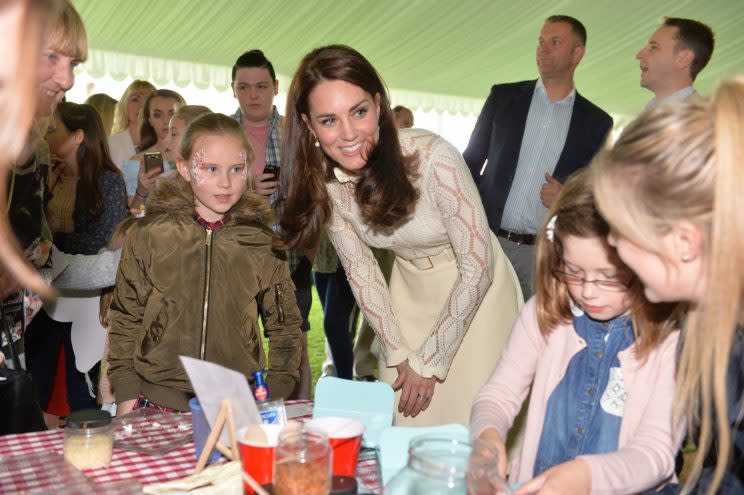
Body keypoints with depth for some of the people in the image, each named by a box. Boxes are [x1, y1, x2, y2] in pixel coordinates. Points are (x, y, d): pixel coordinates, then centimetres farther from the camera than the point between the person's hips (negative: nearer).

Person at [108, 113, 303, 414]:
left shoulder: (261, 242, 2)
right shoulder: (150, 234, -1)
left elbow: (284, 325, 9)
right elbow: (126, 318, 5)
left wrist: (275, 396, 2)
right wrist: (127, 397, 2)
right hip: (157, 400, 0)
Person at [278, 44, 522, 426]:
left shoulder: (432, 157, -28)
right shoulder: (322, 179, -14)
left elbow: (478, 269, -22)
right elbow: (361, 270, -3)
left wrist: (429, 362, -15)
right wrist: (398, 354, -5)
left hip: (474, 292, -4)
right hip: (409, 293, 4)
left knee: (467, 424, -2)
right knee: (402, 420, 8)